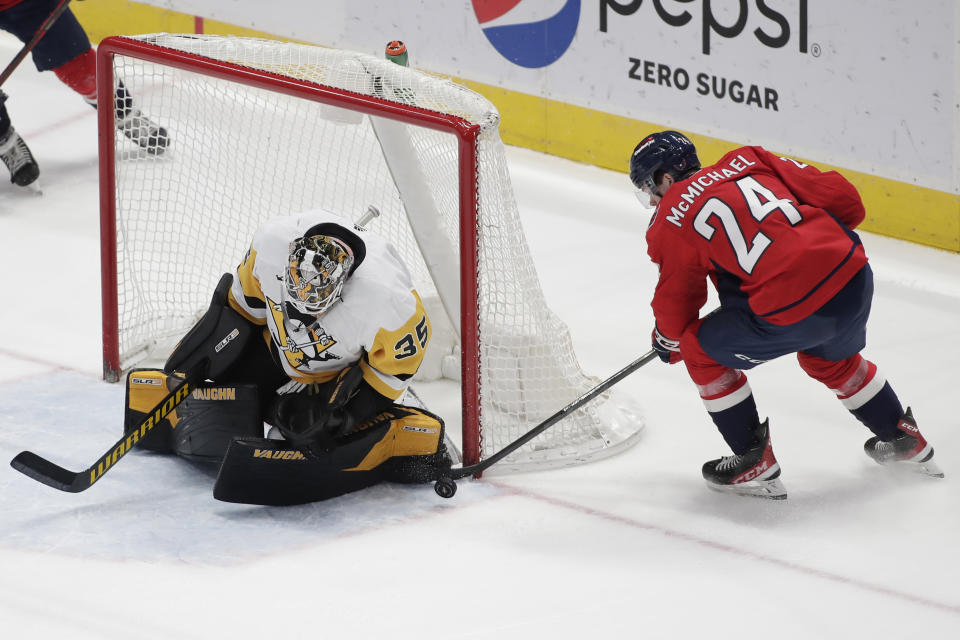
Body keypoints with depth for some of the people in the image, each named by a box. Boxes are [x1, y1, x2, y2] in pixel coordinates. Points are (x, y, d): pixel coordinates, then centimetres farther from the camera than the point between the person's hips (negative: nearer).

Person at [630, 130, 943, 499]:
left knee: (702, 350, 16)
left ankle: (755, 461, 20)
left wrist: (669, 341, 34)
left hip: (794, 310, -7)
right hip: (854, 275, 7)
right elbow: (838, 195, 13)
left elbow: (677, 299, 13)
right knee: (830, 358, 37)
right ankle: (905, 440, 48)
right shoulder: (746, 161, 16)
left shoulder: (670, 222, 4)